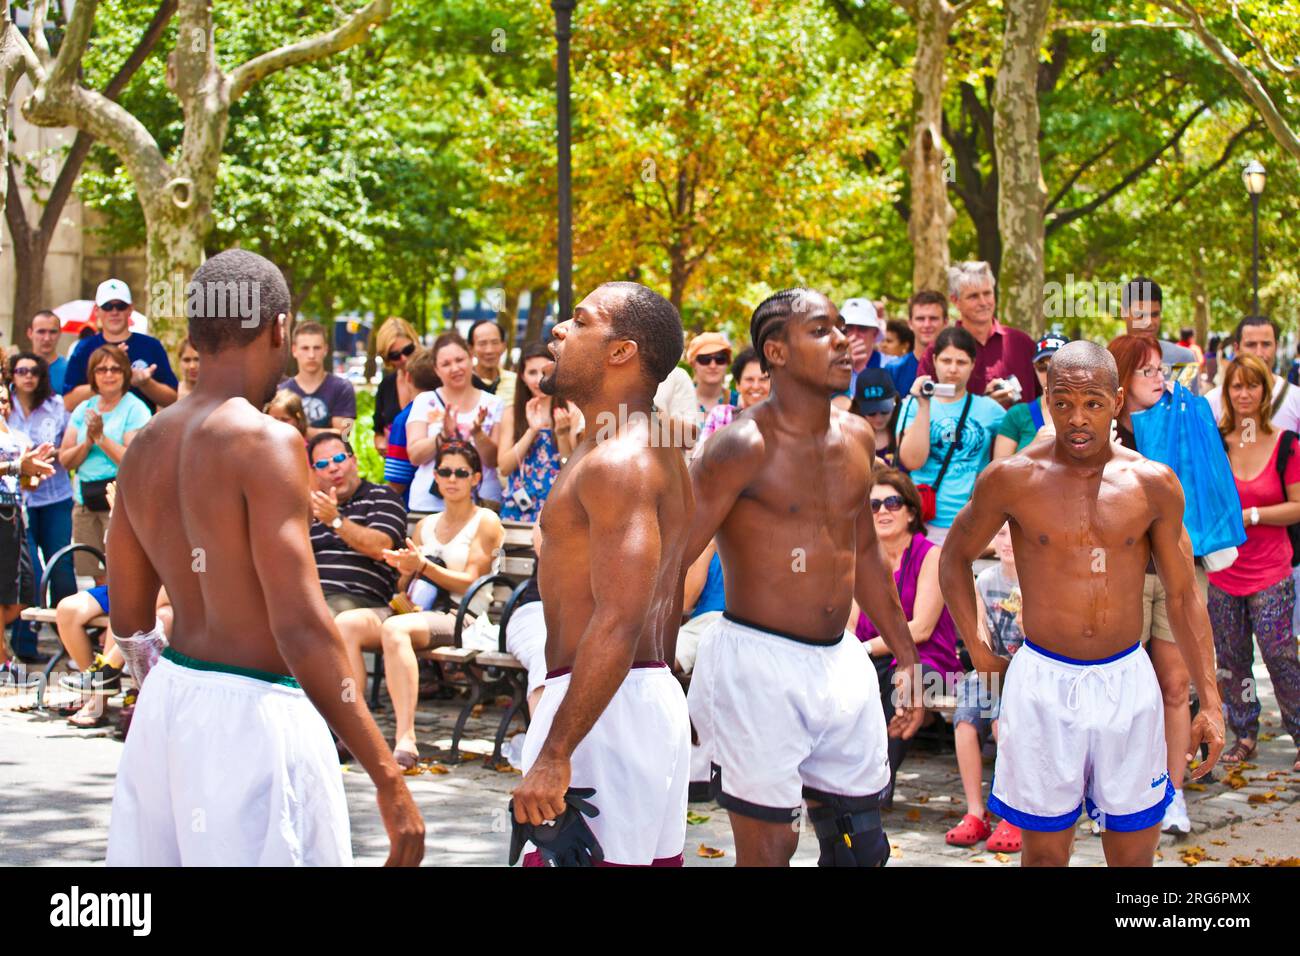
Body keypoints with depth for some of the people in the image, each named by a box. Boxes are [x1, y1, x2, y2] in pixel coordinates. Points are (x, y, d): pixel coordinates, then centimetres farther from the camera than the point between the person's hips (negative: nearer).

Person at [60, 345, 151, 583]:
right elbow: (65, 460, 9)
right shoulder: (83, 409, 14)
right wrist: (88, 442, -7)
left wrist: (101, 437, -13)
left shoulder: (135, 409, -2)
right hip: (85, 499, 5)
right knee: (96, 579, 5)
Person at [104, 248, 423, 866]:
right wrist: (387, 777, -19)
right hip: (250, 718, -8)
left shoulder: (145, 450, 8)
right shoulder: (267, 443, -14)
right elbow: (302, 628, -21)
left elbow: (127, 619, 15)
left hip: (167, 698, 8)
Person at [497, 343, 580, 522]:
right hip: (518, 510, 2)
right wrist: (532, 430, -11)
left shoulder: (570, 411, -2)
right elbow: (504, 468, -3)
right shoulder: (511, 413, 5)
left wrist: (562, 432, -17)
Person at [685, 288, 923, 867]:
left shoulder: (856, 438, 9)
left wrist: (906, 657, 24)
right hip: (758, 664, -7)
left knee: (861, 846, 11)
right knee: (768, 848, -2)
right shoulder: (745, 445, -14)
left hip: (842, 664, 7)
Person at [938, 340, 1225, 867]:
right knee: (1043, 852, 6)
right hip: (1043, 684, -1)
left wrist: (1210, 701, 4)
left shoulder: (1153, 484, 0)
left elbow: (1182, 596, 7)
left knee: (1134, 853, 7)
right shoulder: (1013, 478, -5)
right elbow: (954, 558, 10)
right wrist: (979, 653, 4)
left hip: (1127, 683, 2)